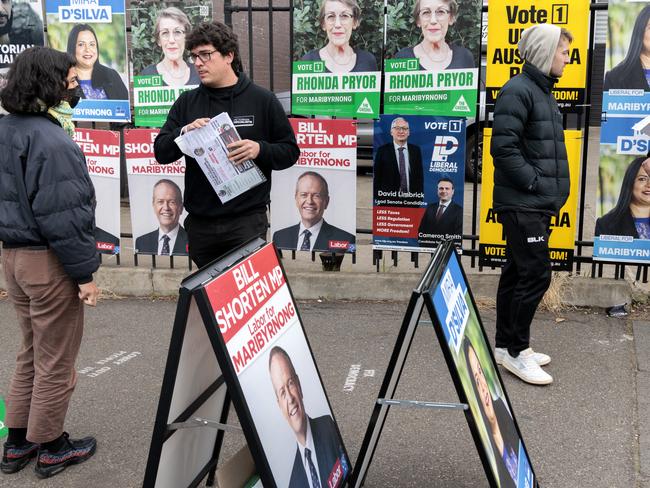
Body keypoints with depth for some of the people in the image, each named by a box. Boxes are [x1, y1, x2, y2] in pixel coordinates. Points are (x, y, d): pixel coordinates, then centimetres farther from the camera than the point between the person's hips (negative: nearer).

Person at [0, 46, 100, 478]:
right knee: (56, 361, 7)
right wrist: (85, 272, -16)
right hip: (48, 262, -9)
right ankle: (51, 447, 22)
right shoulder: (52, 141, -21)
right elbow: (62, 216, -22)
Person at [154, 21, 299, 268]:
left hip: (247, 221, -3)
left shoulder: (262, 100, 1)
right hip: (199, 222, 4)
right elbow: (161, 153, 6)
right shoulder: (186, 102, 9)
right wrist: (183, 132, -13)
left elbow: (290, 151, 2)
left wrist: (260, 150, -17)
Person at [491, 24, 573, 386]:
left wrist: (553, 191, 12)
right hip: (523, 205, -9)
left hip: (537, 205, 10)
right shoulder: (518, 91, -13)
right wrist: (536, 184, -17)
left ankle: (506, 344, 23)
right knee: (536, 275, -7)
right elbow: (503, 148, -21)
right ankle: (517, 351, 5)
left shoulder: (544, 92, 18)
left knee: (518, 273, 13)